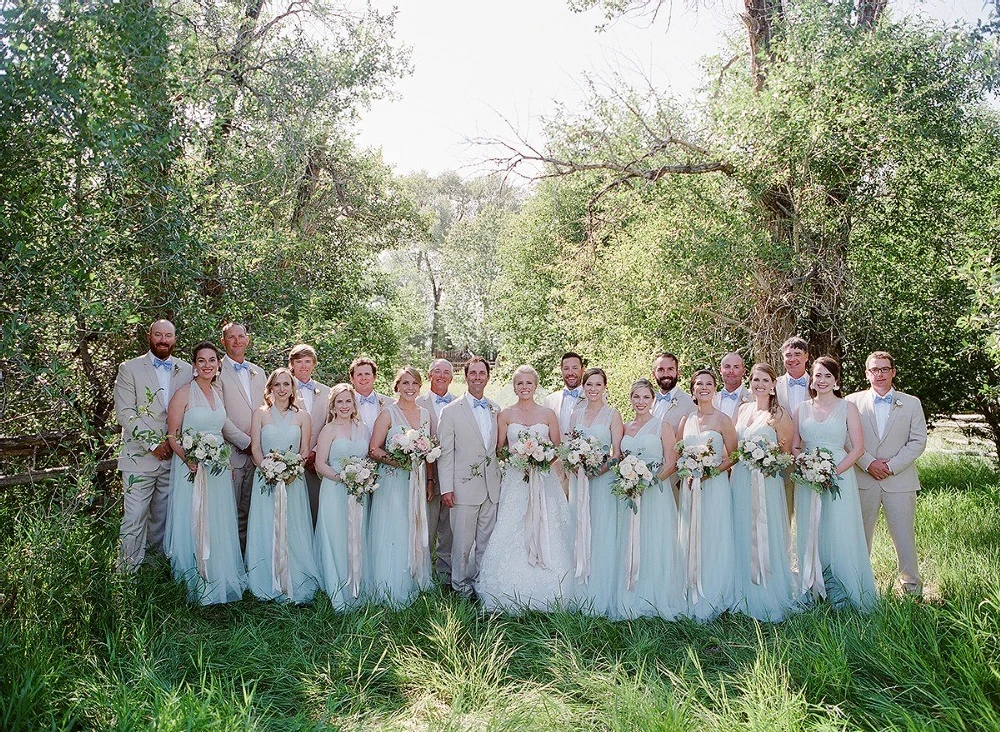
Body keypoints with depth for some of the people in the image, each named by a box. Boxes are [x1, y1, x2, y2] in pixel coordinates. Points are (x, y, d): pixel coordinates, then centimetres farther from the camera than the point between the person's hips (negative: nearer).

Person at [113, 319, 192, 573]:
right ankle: (128, 574, 8)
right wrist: (153, 444, -12)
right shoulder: (130, 369, 0)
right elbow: (124, 413, -7)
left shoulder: (186, 370, 8)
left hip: (173, 456, 3)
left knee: (163, 519, 11)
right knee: (134, 520, -3)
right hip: (140, 457, -3)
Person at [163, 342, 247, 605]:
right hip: (191, 467, -6)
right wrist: (190, 461, -22)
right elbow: (172, 435, -10)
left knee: (218, 527, 12)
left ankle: (219, 578, 24)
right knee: (192, 526, 1)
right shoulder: (183, 394, -8)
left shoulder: (219, 393, 10)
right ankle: (194, 583, 14)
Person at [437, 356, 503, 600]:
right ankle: (460, 586, 20)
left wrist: (501, 479, 10)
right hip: (464, 487, -4)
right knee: (463, 542, 3)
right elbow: (445, 452, -5)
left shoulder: (496, 410, 10)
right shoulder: (451, 411, -3)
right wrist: (446, 488, -9)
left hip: (491, 488, 4)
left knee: (486, 542, 12)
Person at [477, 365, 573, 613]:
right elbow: (499, 449, 6)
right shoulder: (505, 415, 5)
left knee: (545, 534, -2)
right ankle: (513, 597, 3)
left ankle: (544, 597, 9)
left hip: (544, 481, 1)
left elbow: (557, 448, 9)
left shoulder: (548, 414, 6)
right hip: (515, 480, 0)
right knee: (512, 534, -6)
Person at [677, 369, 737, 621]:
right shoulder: (686, 420, 10)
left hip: (715, 486, -4)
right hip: (689, 487, 4)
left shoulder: (723, 420, -2)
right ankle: (692, 600, 16)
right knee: (689, 542, 6)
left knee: (713, 541, -1)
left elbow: (733, 456, -3)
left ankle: (711, 602, 10)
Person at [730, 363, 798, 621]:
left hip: (766, 482, -5)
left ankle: (770, 598, 13)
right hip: (740, 481, 6)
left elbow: (786, 454, -4)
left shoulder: (779, 414, -5)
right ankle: (746, 596, 21)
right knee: (743, 537, 10)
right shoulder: (743, 409, 11)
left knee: (765, 538, 0)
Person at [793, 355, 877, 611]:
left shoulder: (847, 408, 1)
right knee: (810, 534, 6)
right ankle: (815, 589, 16)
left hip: (839, 477, -3)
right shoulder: (802, 408, 9)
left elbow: (858, 448, -4)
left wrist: (835, 472, -15)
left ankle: (841, 593, 10)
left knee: (840, 533, -2)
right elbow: (794, 446, 10)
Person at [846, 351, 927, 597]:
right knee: (860, 535, 7)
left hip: (900, 481, 0)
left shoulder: (911, 403, 7)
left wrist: (891, 466, -9)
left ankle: (911, 584, 20)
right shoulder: (853, 401, 5)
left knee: (904, 535, 4)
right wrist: (868, 463, -12)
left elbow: (918, 440, 1)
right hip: (863, 481, 0)